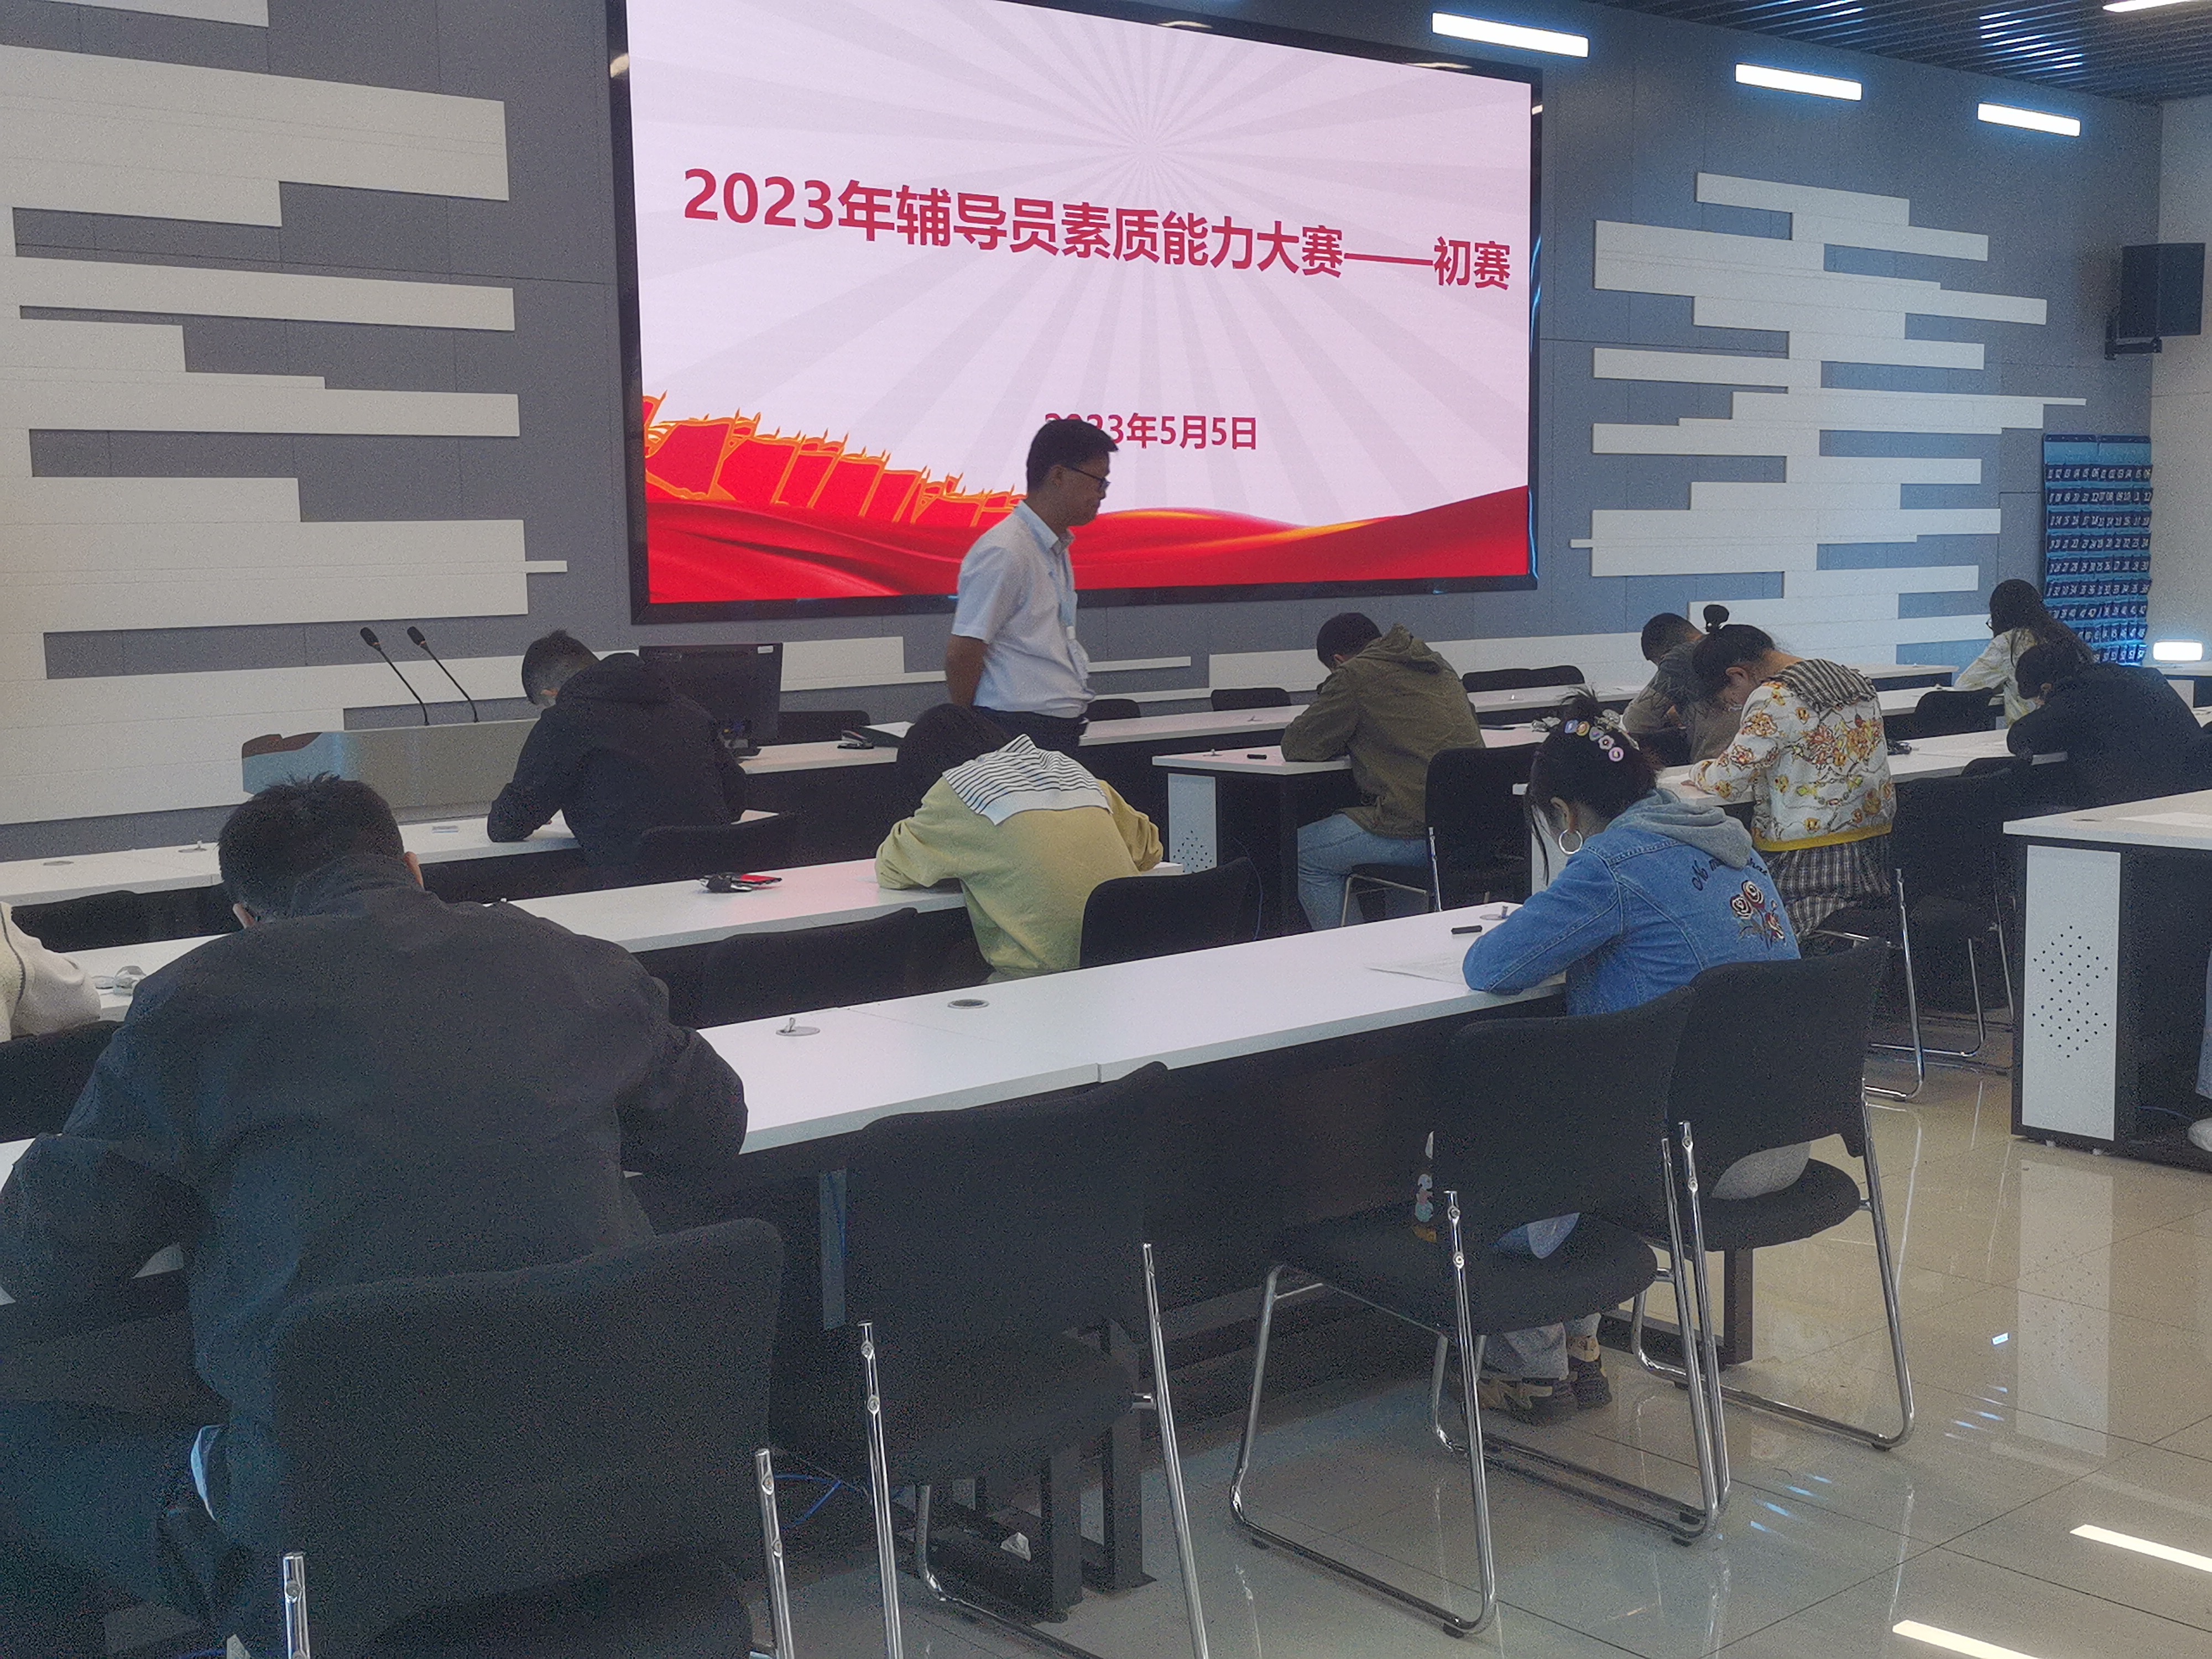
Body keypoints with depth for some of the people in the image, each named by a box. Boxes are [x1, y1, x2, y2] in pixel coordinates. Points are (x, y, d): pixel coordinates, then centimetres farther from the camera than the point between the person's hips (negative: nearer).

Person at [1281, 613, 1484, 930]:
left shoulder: (1354, 676, -4)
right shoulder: (1438, 666, 19)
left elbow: (1296, 746, 2)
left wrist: (1345, 742, 21)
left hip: (1419, 827, -9)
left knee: (1304, 853, 9)